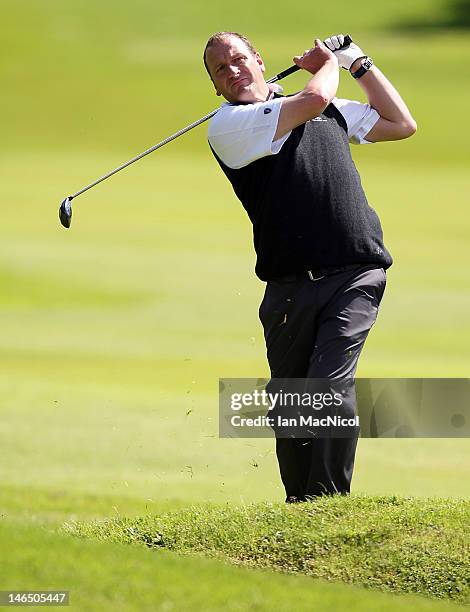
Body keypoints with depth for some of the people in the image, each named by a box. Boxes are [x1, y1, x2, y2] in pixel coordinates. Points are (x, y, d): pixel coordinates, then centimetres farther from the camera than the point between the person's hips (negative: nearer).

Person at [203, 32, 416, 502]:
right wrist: (328, 63, 13)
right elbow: (313, 100, -8)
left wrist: (360, 65, 24)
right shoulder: (227, 125, 2)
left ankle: (330, 503, -16)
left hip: (356, 276, 1)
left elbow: (401, 124, 31)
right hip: (291, 285, -1)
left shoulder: (332, 111, 20)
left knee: (329, 389, -17)